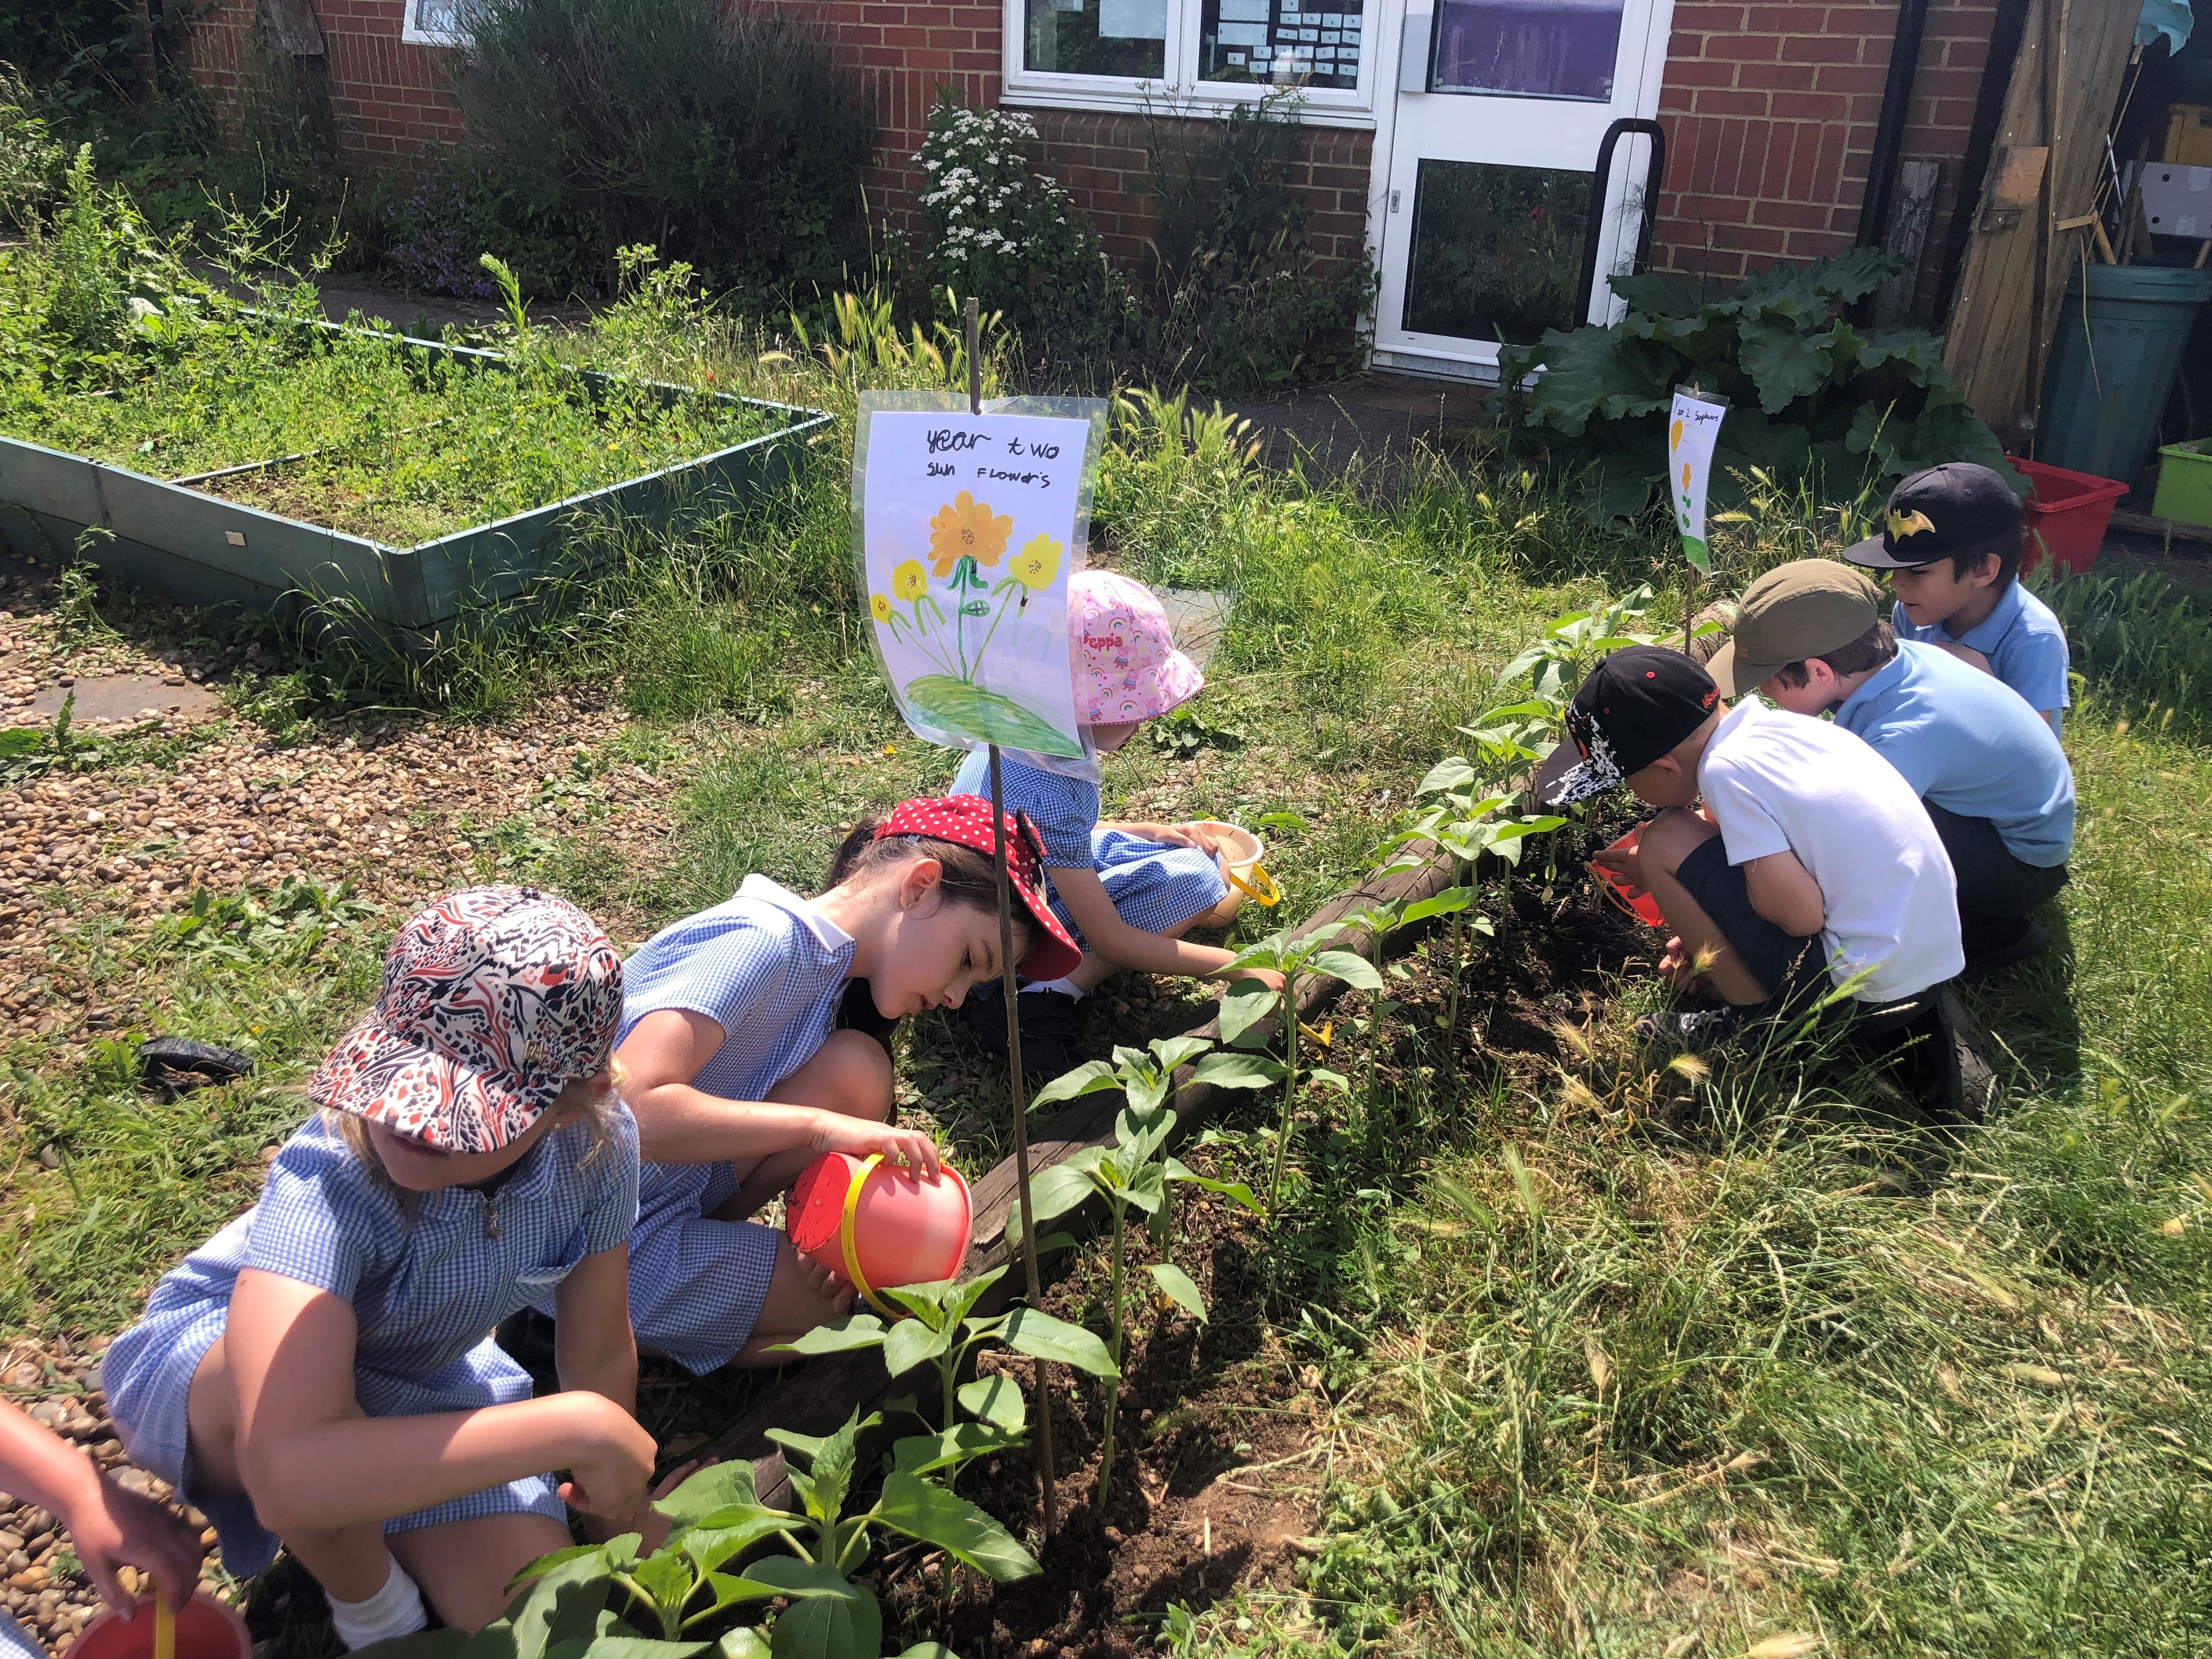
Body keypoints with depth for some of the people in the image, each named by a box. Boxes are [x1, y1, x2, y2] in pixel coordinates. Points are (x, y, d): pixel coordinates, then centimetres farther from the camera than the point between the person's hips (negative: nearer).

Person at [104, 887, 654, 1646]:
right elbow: (288, 1479, -55)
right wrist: (580, 1429, -50)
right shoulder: (331, 1181, -42)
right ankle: (370, 1608, -6)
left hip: (424, 1389, 4)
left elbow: (599, 1357, -10)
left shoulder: (599, 1142, -27)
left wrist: (627, 1525, 2)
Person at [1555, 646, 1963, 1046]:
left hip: (1870, 992, -9)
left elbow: (1800, 914, -20)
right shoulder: (1773, 725, 4)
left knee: (1664, 842, -7)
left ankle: (1756, 1020, 3)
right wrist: (1707, 935, 17)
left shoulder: (1727, 770, -19)